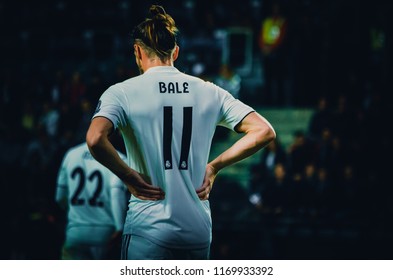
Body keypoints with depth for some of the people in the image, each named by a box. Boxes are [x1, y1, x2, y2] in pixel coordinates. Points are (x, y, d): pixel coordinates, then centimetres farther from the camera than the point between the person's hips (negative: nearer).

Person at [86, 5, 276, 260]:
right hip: (199, 232, 4)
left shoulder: (122, 92, -3)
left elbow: (95, 139, -22)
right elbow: (263, 131, 4)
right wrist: (214, 167, 8)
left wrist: (129, 177, -8)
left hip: (148, 231, -4)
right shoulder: (210, 92, 8)